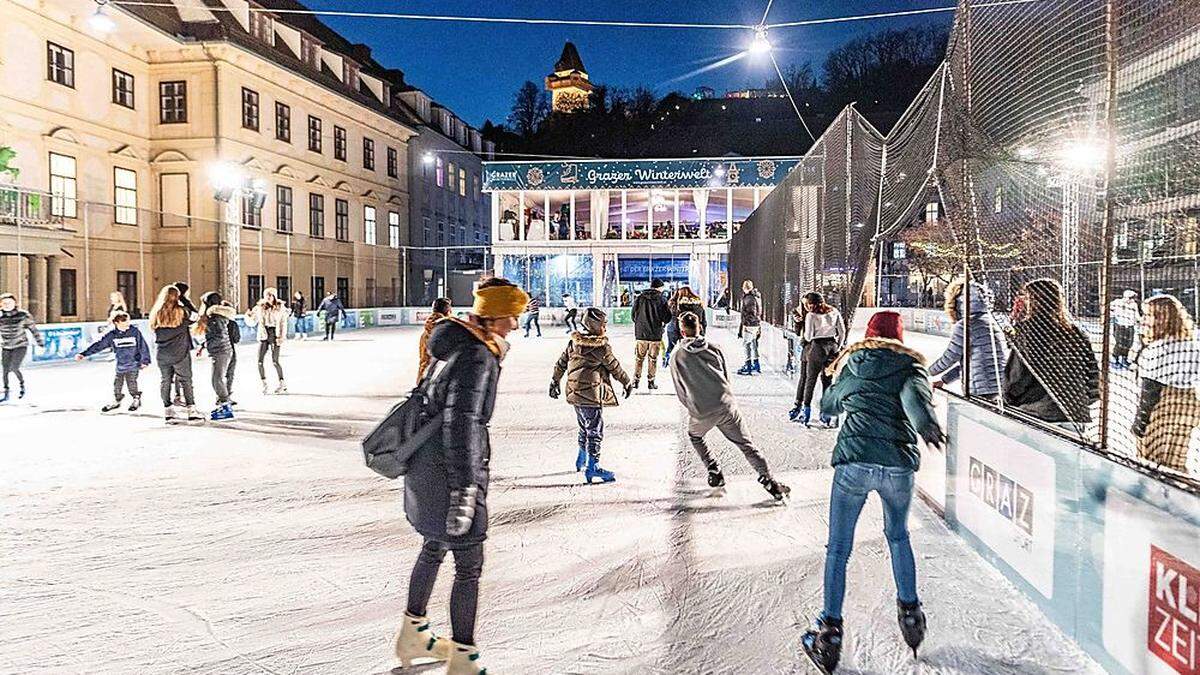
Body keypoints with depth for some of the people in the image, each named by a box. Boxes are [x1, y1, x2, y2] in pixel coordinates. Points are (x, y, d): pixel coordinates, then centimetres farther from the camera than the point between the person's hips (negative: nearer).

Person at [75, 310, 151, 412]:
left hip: (133, 364, -3)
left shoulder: (135, 331, -7)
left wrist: (145, 360, -2)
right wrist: (83, 354, -5)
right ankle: (116, 401, 29)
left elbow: (143, 346, -2)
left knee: (131, 383, -4)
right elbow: (98, 345, -1)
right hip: (120, 365, 3)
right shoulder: (111, 335, -3)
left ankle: (136, 399, 21)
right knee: (117, 384, 7)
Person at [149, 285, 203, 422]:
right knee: (185, 380, 2)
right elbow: (193, 319, 6)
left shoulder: (156, 313, 2)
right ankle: (191, 411, 0)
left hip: (162, 354, 4)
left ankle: (168, 411, 16)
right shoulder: (180, 311, -10)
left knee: (165, 381, 12)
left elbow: (153, 329, 9)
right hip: (180, 353, -4)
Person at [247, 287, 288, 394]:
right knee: (260, 361, -4)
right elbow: (252, 322, 10)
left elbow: (283, 324, 0)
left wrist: (281, 337, -7)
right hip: (263, 337, 3)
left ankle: (282, 383, 9)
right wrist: (248, 316, -11)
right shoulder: (259, 307, 5)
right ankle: (264, 385, 8)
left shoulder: (280, 307, 0)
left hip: (275, 336, -3)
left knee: (275, 361, -7)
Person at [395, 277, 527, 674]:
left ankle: (413, 634, 42)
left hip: (429, 467, 10)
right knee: (469, 566, 2)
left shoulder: (463, 346, 7)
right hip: (449, 474, -10)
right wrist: (464, 487, -29)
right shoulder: (477, 357, -22)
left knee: (434, 548, 25)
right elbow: (460, 422, -28)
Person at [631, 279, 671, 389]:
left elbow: (633, 314, 3)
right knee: (653, 359, 9)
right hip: (656, 334, -2)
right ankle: (650, 382, 11)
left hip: (640, 333, 2)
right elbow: (667, 318, -5)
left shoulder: (639, 298, -2)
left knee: (638, 358, 12)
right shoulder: (662, 300, -7)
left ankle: (636, 380, 12)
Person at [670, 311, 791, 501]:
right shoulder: (714, 348, 8)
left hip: (701, 414, -1)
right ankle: (768, 481, -2)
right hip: (727, 406, 1)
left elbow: (680, 392, 10)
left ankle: (714, 472, 22)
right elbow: (727, 378, 14)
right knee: (746, 444, 8)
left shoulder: (676, 357, 4)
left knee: (694, 436, 30)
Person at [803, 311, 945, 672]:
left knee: (838, 549, 7)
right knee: (898, 537, 26)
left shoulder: (851, 364, 15)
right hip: (899, 464, 1)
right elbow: (913, 395, -14)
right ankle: (910, 611, 30)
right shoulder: (911, 365, 9)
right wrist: (926, 425, -31)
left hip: (853, 462, -1)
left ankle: (830, 630, 5)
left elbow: (828, 404, 29)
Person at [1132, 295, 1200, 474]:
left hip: (1161, 411, -6)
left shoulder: (1157, 349, -19)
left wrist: (1140, 418, -10)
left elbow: (1150, 389, -17)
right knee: (1175, 462, 15)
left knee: (1150, 461, 6)